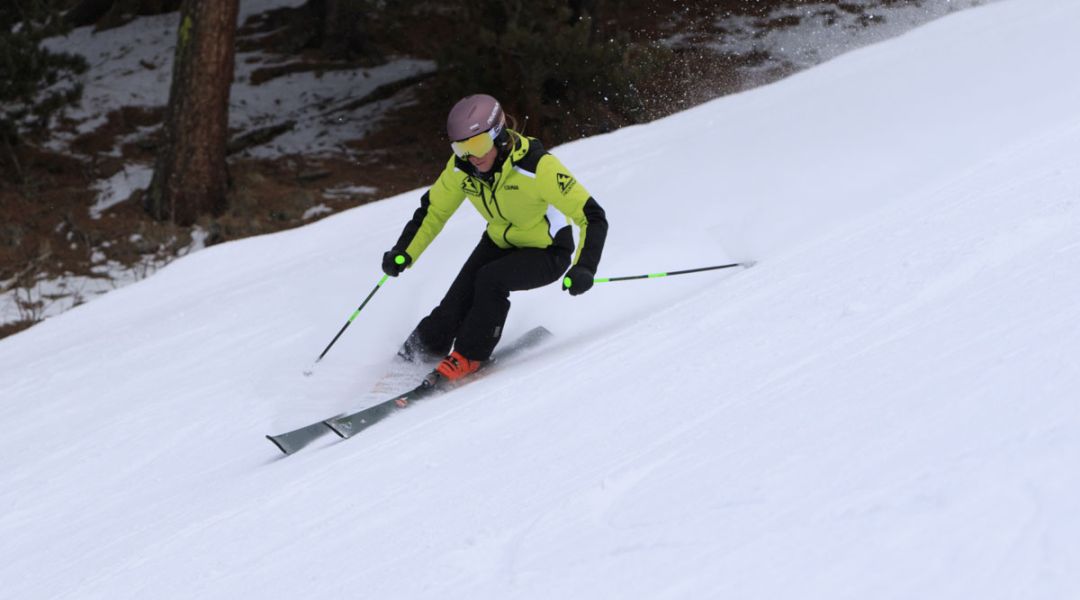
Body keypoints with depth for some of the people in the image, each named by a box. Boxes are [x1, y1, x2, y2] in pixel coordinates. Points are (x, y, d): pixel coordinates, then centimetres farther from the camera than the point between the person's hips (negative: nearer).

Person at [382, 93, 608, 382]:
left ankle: (469, 356, -10)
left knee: (490, 280, -29)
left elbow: (592, 216, -32)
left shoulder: (538, 167, -33)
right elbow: (433, 209, 1)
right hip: (500, 243, 5)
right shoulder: (461, 167, -16)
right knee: (457, 302, -11)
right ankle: (420, 348, 14)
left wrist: (584, 268, -45)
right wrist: (404, 252, -11)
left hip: (548, 252, -5)